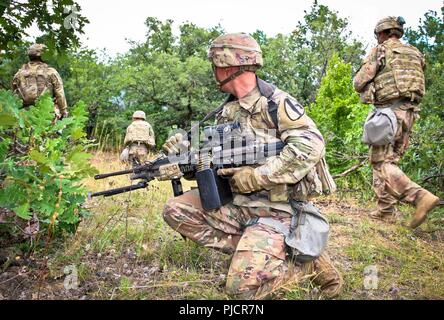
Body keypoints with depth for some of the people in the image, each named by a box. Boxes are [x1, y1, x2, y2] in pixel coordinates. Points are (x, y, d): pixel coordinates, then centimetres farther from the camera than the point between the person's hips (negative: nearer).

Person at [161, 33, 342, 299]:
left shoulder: (276, 102, -10)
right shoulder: (228, 112, 12)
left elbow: (312, 146, -23)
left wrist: (256, 176, -22)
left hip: (274, 210, -7)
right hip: (236, 203, 7)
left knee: (243, 285, -21)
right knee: (177, 210, -6)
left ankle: (308, 261, 5)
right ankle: (248, 250, -1)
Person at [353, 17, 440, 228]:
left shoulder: (381, 51, -3)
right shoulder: (415, 54, 17)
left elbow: (359, 83, -6)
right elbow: (416, 86, 23)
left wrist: (371, 87, 16)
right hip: (409, 112, 7)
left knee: (381, 162, -6)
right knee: (389, 160, 12)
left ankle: (420, 196, -21)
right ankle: (385, 210, 13)